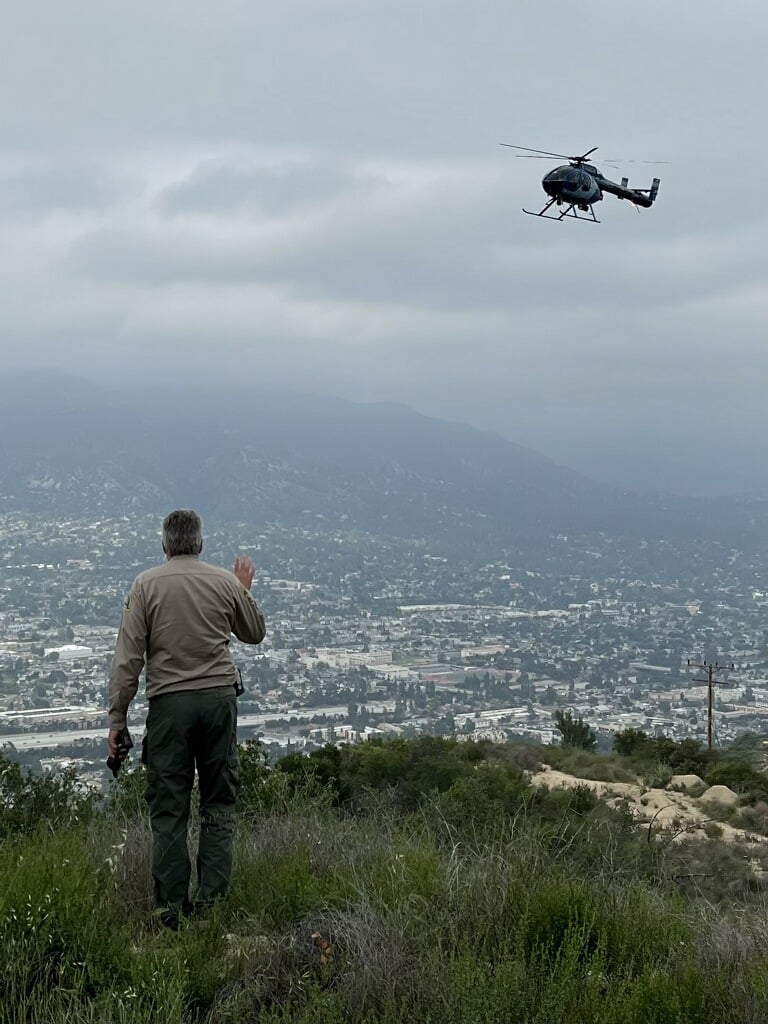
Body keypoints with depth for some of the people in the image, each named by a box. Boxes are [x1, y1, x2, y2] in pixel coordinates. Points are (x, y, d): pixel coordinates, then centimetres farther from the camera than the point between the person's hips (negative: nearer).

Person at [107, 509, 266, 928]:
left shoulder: (146, 584, -1)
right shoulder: (225, 582, 4)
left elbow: (128, 658, -4)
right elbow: (254, 634, 21)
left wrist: (117, 720, 0)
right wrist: (245, 590, 35)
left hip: (169, 703, -1)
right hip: (219, 697, 2)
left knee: (168, 807, 3)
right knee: (218, 803, 8)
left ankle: (171, 906, 3)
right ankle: (212, 900, 4)